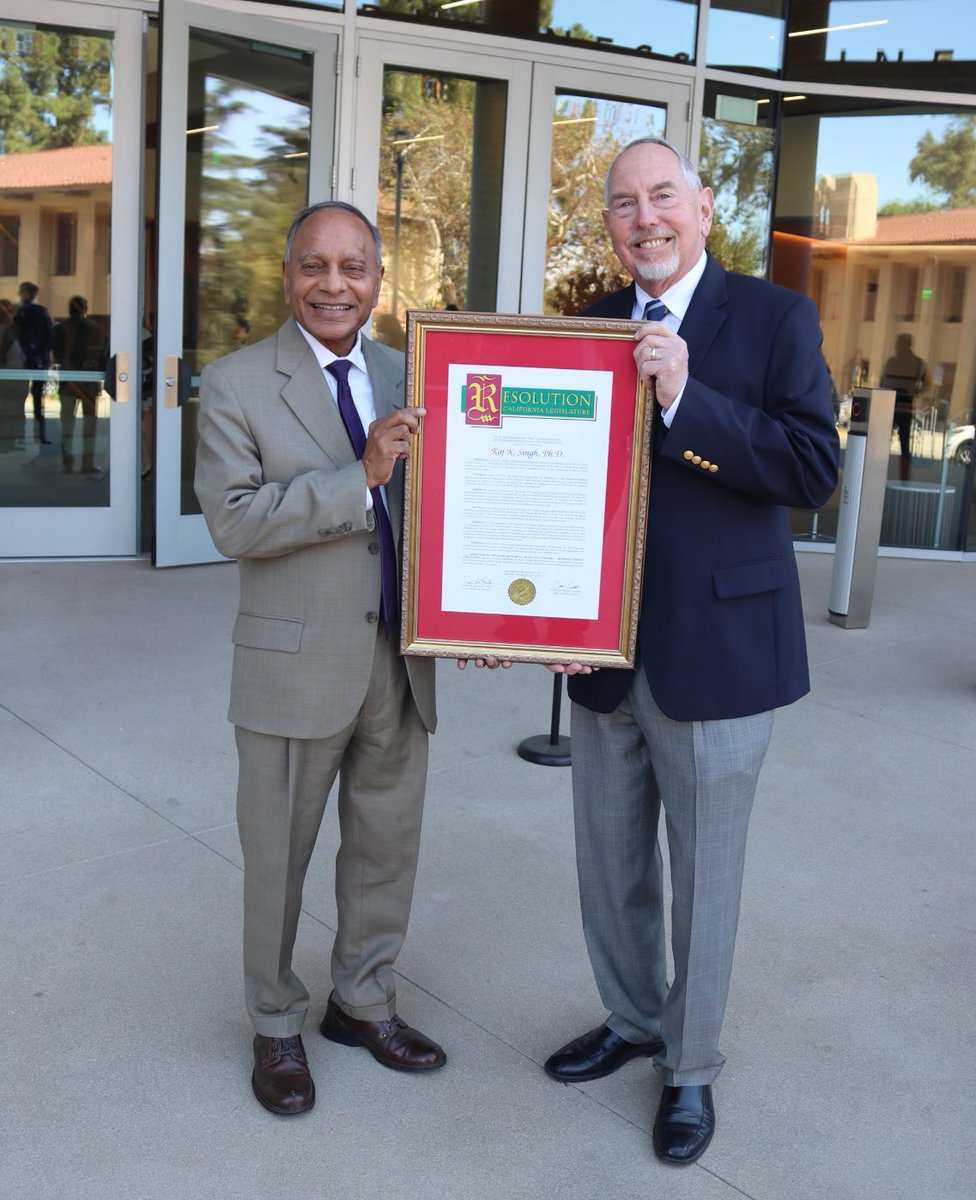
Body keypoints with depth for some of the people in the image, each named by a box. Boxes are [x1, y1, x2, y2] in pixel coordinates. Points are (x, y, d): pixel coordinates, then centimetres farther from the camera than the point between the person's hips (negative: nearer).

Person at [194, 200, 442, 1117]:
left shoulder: (405, 376, 8)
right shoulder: (235, 385, -7)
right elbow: (233, 522, -16)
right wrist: (358, 479, -25)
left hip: (400, 658, 5)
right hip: (296, 662, -4)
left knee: (387, 845, 17)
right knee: (280, 855, 11)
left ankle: (363, 1002, 39)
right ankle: (276, 1027, 32)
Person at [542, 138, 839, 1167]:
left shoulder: (774, 319, -4)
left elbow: (813, 469, -14)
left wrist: (684, 399, -24)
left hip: (716, 650, -4)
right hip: (604, 653, 5)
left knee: (702, 875, 8)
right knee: (609, 861, 17)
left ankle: (691, 1066, 29)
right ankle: (632, 1020, 41)